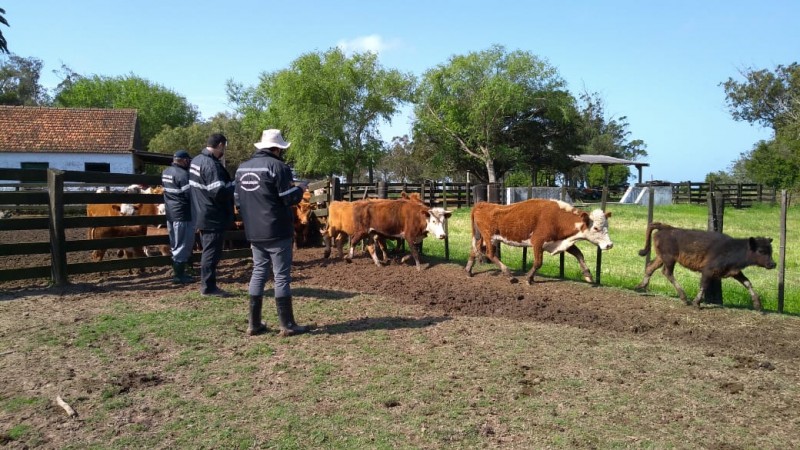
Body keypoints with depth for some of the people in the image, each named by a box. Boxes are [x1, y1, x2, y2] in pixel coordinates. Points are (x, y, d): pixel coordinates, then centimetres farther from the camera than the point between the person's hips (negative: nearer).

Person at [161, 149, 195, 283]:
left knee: (175, 245, 16)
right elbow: (190, 194, -19)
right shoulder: (182, 174, -17)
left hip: (170, 213, 9)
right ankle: (179, 275, 2)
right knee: (183, 246, -2)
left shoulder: (165, 172, 11)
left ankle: (177, 272, 23)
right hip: (183, 214, -9)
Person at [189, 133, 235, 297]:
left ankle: (206, 284, 25)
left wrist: (229, 184, 18)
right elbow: (219, 192, -26)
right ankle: (209, 287, 4)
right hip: (213, 218, -10)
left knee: (208, 251, 17)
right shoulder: (211, 165, -20)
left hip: (202, 216, 10)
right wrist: (234, 185, -10)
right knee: (211, 253, -2)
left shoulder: (196, 161, 12)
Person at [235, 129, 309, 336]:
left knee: (258, 273, 14)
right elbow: (290, 198, -14)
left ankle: (254, 324, 15)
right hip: (277, 232, -7)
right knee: (281, 276, -1)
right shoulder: (277, 166, -12)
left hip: (253, 233, 7)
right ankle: (287, 325, 4)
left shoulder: (242, 168, 11)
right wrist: (300, 190, 5)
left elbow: (238, 200, 16)